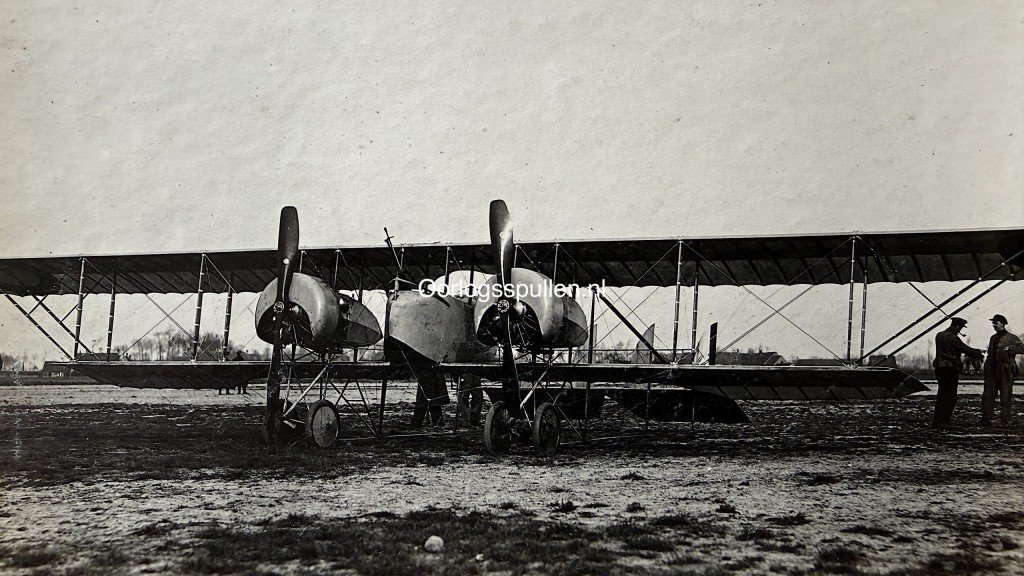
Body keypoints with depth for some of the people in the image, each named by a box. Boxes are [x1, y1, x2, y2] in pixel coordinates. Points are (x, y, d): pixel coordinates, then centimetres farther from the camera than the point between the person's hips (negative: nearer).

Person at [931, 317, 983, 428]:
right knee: (950, 397, -1)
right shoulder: (953, 338, -14)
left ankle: (937, 420, 19)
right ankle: (941, 422, -3)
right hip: (950, 369, -8)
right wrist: (978, 352, 5)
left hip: (939, 368, 8)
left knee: (941, 395, 16)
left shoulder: (939, 335, 12)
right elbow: (966, 349, -11)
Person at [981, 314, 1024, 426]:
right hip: (992, 371, 5)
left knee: (1006, 395, 0)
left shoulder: (1011, 338, -2)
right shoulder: (993, 338, 17)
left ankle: (1005, 418, 7)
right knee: (988, 394, 1)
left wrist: (1010, 349, -19)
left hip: (1005, 371, -5)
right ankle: (986, 417, 5)